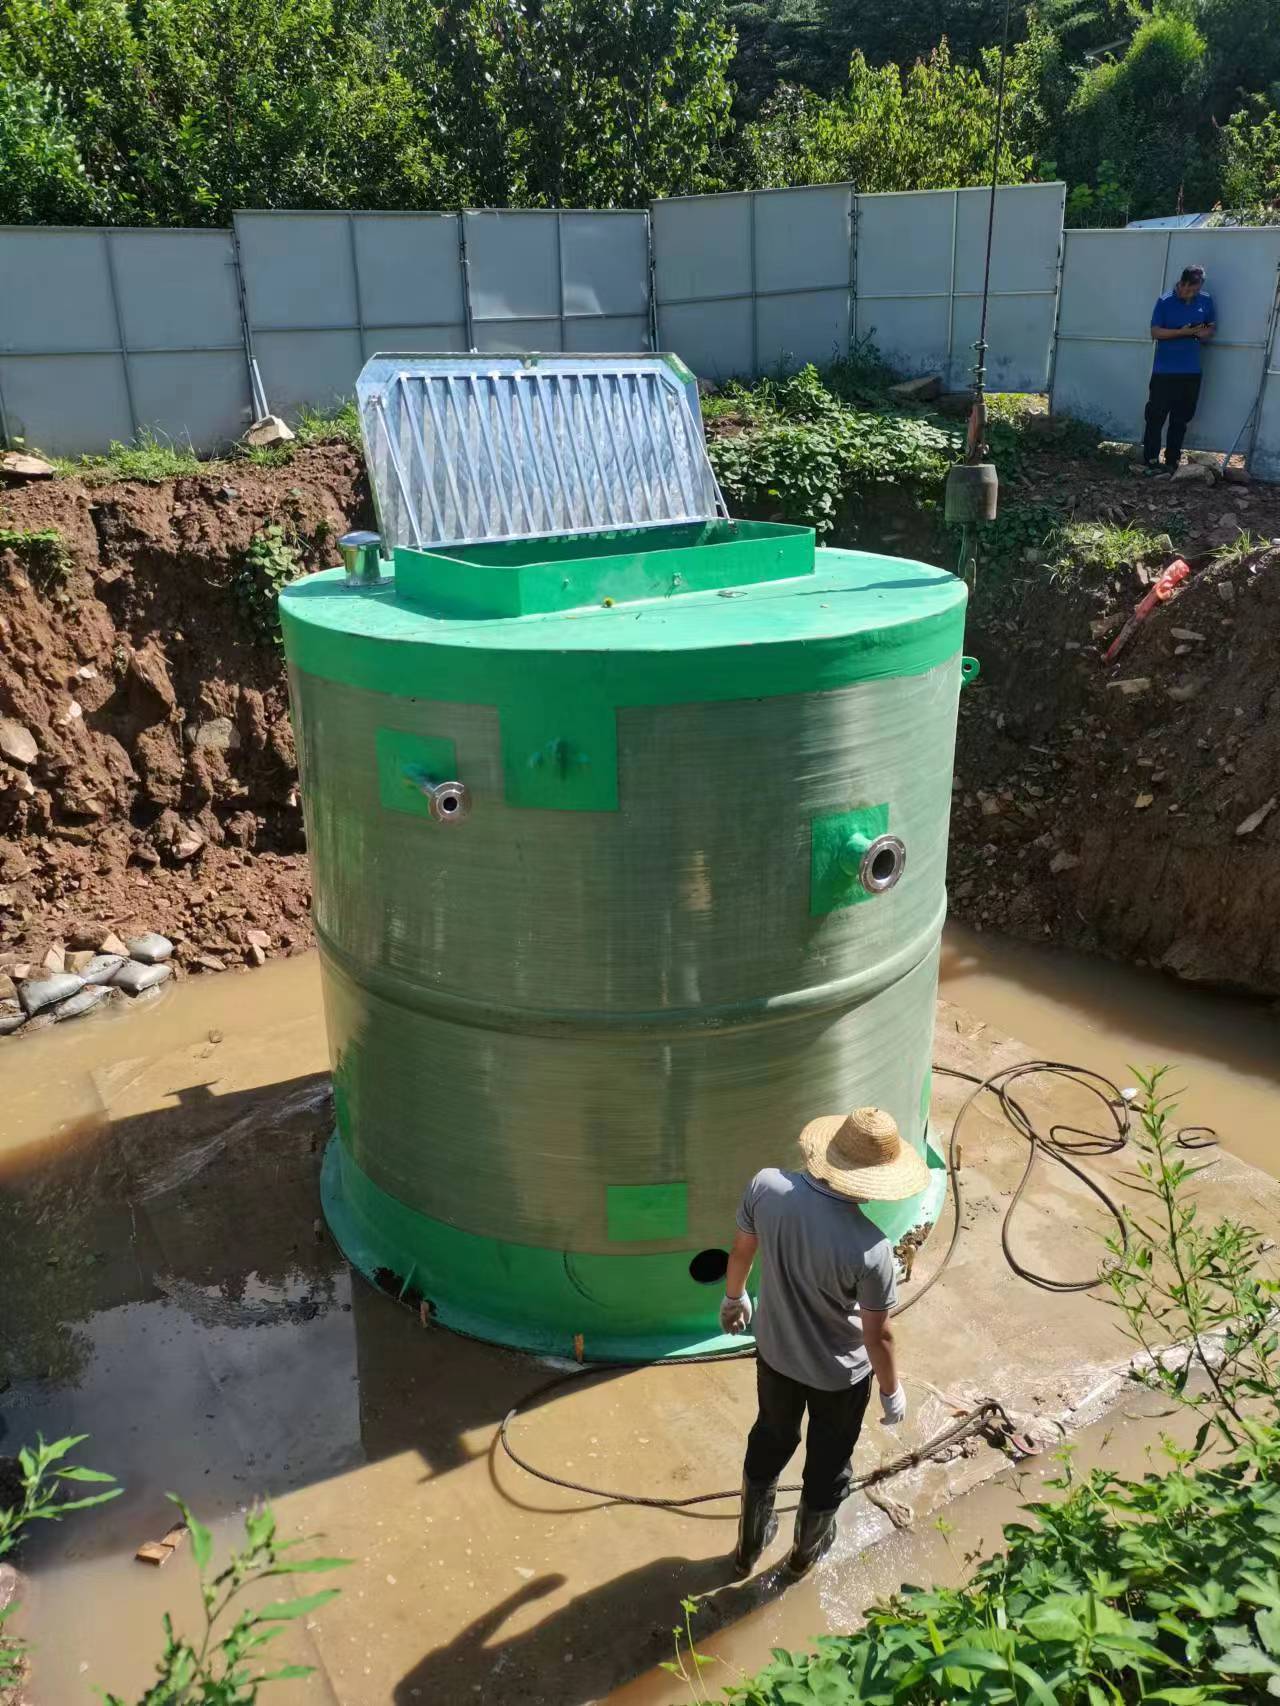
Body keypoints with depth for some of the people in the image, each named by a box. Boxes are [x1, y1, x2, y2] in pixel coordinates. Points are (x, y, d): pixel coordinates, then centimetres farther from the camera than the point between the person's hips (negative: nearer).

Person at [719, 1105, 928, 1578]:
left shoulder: (767, 1186, -25)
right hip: (840, 1373, -3)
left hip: (774, 1352, 4)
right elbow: (877, 1336, -21)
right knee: (828, 1465, 27)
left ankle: (749, 1546, 52)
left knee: (769, 1443, 31)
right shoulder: (870, 1249, -36)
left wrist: (733, 1297, 15)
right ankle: (806, 1552, 53)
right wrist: (892, 1390, -1)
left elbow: (741, 1250, -6)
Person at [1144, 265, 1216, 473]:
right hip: (1164, 371, -4)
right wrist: (1182, 332, -20)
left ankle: (1172, 461, 17)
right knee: (1156, 416, -4)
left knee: (1181, 419, 9)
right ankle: (1150, 461, 2)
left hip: (1191, 372, 4)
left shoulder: (1206, 301, 4)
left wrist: (1205, 333, -8)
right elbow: (1155, 332, -9)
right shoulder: (1165, 301, -8)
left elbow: (1212, 326, 15)